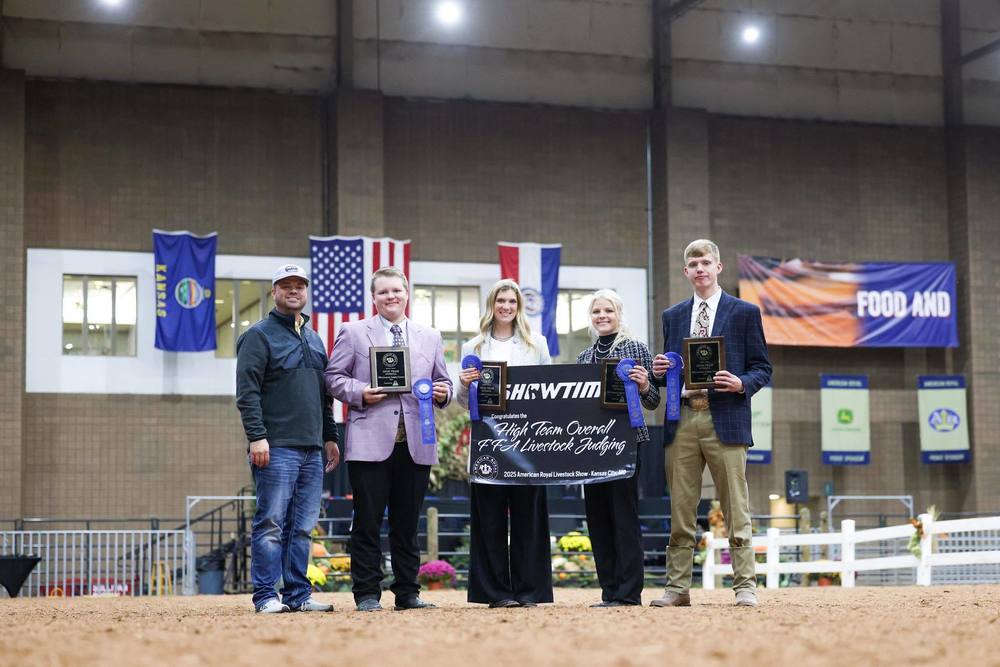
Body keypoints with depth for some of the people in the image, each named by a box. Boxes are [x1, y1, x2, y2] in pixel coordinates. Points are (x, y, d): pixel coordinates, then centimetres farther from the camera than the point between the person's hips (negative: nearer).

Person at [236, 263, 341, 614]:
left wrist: (330, 436, 18)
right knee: (271, 524, -7)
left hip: (312, 450, 7)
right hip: (277, 449, -7)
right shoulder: (259, 335, -2)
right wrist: (256, 436, -18)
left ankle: (298, 595, 11)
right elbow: (247, 392, -10)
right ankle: (266, 596, -4)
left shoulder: (314, 339, 20)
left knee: (303, 527, 7)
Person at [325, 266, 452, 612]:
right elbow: (334, 377, 4)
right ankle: (367, 594, 5)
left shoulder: (430, 338, 17)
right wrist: (359, 393, -13)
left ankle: (407, 593, 15)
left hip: (416, 443, 3)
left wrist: (442, 392, -3)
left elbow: (442, 382, 20)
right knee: (367, 523, -1)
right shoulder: (353, 333, 7)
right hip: (371, 441, -3)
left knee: (407, 524, 8)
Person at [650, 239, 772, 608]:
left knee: (736, 510, -2)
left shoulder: (745, 312, 6)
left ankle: (745, 587, 2)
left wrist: (741, 384, -14)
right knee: (680, 511, 5)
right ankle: (678, 587, 10)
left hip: (724, 420, -3)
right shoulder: (672, 316, 17)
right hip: (682, 421, 4)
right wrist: (659, 372, -1)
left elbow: (762, 368, 5)